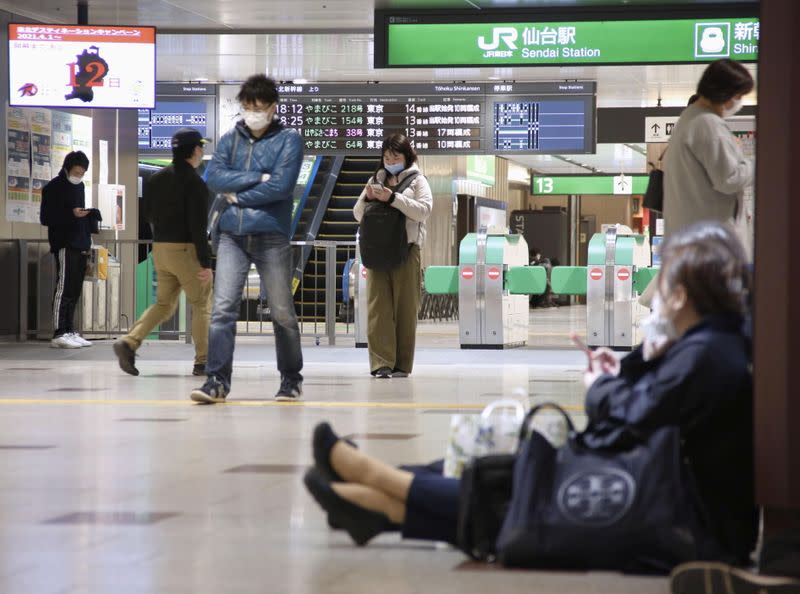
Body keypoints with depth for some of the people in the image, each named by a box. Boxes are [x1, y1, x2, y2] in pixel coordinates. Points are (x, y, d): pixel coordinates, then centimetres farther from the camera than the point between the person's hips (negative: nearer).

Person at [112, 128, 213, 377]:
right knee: (201, 305, 5)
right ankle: (202, 363, 5)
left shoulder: (157, 179, 9)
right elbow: (198, 226, -18)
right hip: (186, 250, -7)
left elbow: (149, 214, 16)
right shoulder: (195, 183, -14)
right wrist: (205, 263, -17)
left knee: (163, 304, 14)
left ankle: (129, 342, -5)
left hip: (160, 248, 7)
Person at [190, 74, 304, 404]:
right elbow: (214, 177, -2)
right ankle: (218, 379, -10)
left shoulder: (288, 139, 1)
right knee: (222, 308, -8)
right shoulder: (230, 140, 12)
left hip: (271, 236, -3)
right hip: (231, 235, 3)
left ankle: (291, 378, 20)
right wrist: (256, 178, -10)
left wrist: (239, 196, -5)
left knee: (282, 312, 6)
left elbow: (281, 186, -11)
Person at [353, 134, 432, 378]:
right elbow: (358, 215, 18)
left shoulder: (417, 181, 6)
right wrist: (367, 199, -3)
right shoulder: (375, 180, 17)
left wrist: (393, 198, -16)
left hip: (406, 250, -3)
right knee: (378, 308, -6)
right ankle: (381, 363, -8)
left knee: (405, 309, -1)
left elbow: (423, 210, -9)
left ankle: (402, 365, 4)